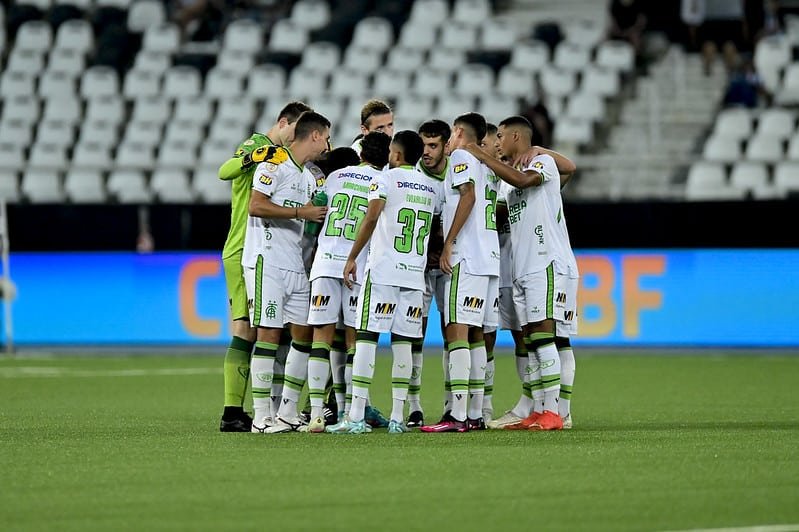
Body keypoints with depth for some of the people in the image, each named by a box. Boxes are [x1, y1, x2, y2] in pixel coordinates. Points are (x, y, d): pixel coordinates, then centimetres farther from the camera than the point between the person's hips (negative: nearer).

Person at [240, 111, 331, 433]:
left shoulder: (309, 177, 21)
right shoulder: (275, 164, -8)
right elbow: (256, 206, -18)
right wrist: (300, 212, -16)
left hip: (295, 265, 9)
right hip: (266, 260, -9)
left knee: (304, 333, 7)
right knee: (269, 333, -11)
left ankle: (287, 413, 13)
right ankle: (262, 417, -10)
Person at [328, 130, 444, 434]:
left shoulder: (386, 179, -2)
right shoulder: (433, 188, 13)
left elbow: (371, 218, -11)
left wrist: (352, 258, -7)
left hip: (382, 271, -5)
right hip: (415, 274, 5)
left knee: (366, 338, -5)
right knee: (403, 342, 7)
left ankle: (356, 417, -11)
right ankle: (398, 417, 3)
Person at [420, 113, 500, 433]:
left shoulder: (461, 157, -3)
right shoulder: (488, 166, 22)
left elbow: (469, 195, -17)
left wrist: (448, 244, -17)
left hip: (466, 258, -9)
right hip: (490, 257, 9)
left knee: (457, 331, -13)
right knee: (475, 335, 11)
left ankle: (458, 415, -20)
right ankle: (476, 414, 10)